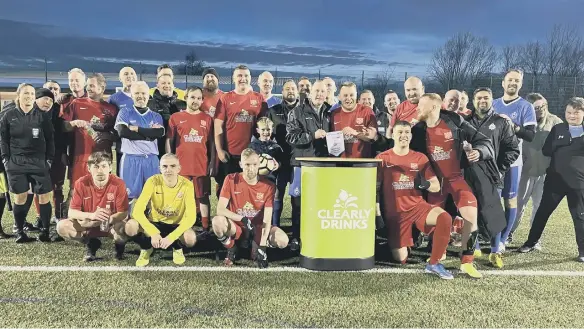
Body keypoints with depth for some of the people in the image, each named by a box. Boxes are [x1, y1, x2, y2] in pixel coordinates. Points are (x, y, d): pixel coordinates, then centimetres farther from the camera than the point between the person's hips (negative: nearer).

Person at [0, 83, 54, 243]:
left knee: (45, 196, -4)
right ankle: (19, 230, 15)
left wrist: (49, 159, -3)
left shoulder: (42, 116, 4)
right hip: (16, 163, 1)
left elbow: (49, 140, 4)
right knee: (20, 197, 3)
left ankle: (45, 230, 6)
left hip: (39, 162, 0)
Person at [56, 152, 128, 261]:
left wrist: (109, 218, -41)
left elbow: (123, 213, -20)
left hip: (111, 224, -2)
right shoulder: (81, 183, -14)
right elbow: (71, 212, -15)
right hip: (87, 224, 2)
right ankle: (91, 244, 2)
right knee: (62, 226, -22)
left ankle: (119, 244, 2)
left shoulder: (118, 183, -20)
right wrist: (91, 215, -34)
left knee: (125, 228, -36)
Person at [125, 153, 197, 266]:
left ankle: (178, 249, 5)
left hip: (176, 226, -1)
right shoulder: (153, 181, -19)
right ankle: (146, 248, 5)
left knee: (191, 238, -33)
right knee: (130, 226, -29)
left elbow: (191, 216, -24)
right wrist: (153, 233, -35)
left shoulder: (187, 185, -20)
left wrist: (171, 237, -34)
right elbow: (137, 211, -24)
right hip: (154, 223, 1)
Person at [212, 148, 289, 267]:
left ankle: (256, 246, 8)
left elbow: (267, 220, -15)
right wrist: (243, 219, -30)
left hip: (257, 228, 1)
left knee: (283, 240, -25)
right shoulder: (231, 180, -12)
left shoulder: (268, 186, -11)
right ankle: (231, 249, -1)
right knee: (217, 221, -33)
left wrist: (262, 245, -26)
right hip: (235, 227, -1)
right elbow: (220, 209, -18)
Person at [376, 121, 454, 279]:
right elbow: (375, 189, -2)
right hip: (394, 212, -2)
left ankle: (434, 264, -13)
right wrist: (378, 216, -8)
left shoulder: (420, 158, 4)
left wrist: (425, 184, -19)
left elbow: (436, 187, 4)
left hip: (418, 206, 2)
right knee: (401, 259, -4)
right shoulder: (382, 158, -2)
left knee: (445, 218, -29)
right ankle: (391, 243, 33)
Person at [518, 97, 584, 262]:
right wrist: (561, 143, -14)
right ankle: (531, 243, 20)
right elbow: (546, 150, 0)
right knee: (543, 212, 7)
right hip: (555, 179, 1)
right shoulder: (558, 128, 7)